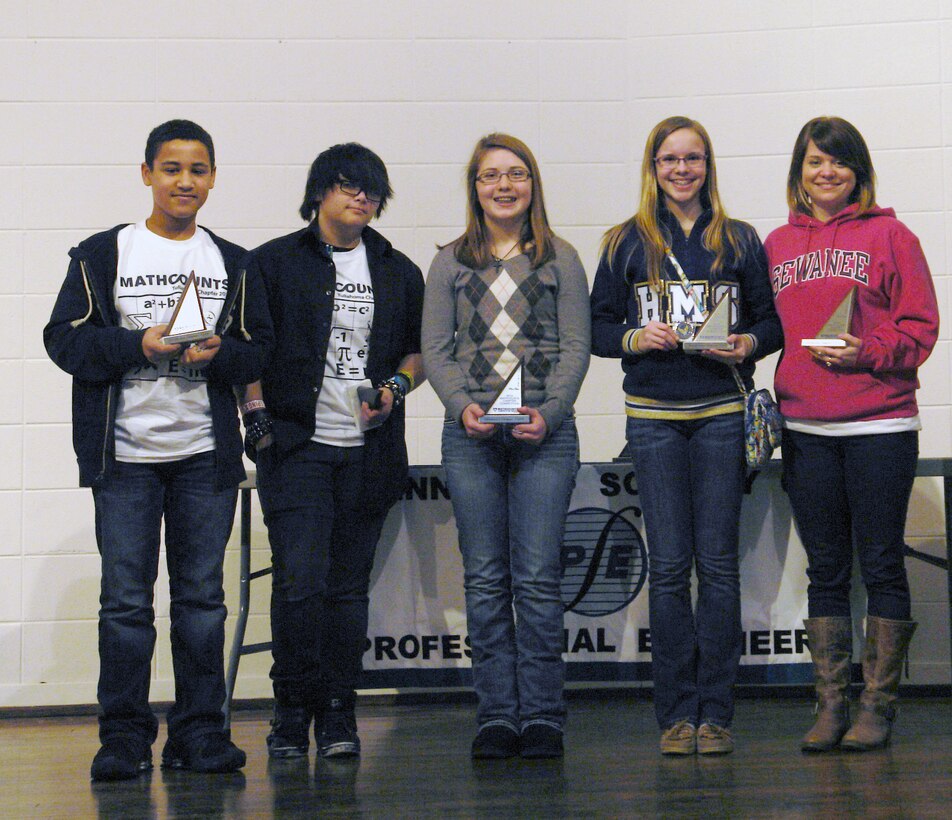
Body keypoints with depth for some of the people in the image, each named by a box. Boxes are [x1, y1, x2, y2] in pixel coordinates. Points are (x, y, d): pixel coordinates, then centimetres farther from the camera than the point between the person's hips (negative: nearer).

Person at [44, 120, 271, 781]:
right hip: (126, 453, -2)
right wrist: (139, 345, -16)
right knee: (126, 598, -1)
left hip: (207, 453, 2)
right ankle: (124, 737, 7)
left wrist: (218, 352, -13)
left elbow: (259, 349, 8)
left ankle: (201, 732, 14)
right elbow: (65, 340, -3)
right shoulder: (102, 255, 3)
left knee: (202, 596, 7)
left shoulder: (233, 264, 12)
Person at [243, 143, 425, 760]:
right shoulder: (274, 263, 5)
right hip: (297, 446, -3)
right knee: (300, 580, -12)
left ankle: (338, 714, 13)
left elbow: (419, 351, 20)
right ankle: (293, 710, 2)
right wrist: (257, 417, -8)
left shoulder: (399, 273, 15)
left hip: (370, 452, 3)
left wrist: (395, 387, 0)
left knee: (350, 586, 5)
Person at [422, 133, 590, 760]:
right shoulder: (451, 262, 12)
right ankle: (497, 715, 9)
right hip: (471, 436, 2)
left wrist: (549, 412, -12)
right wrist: (462, 405, -10)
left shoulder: (560, 259, 9)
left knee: (538, 578, -4)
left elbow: (576, 347, 3)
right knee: (485, 580, 3)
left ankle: (543, 715, 4)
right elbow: (435, 349, 7)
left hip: (545, 433, -1)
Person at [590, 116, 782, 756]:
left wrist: (748, 344, -8)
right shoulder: (626, 244, 9)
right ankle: (677, 713, 7)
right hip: (654, 415, 0)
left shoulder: (739, 242, 9)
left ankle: (716, 712, 5)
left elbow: (772, 320, 12)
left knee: (718, 562, -1)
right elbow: (598, 328, 9)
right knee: (668, 565, -1)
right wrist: (635, 338, -10)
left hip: (722, 412, 0)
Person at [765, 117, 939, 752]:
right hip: (804, 430, 4)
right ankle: (830, 705, 13)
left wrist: (867, 351, -17)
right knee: (825, 571, 7)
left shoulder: (889, 236, 2)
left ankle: (878, 706, 8)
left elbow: (919, 325, -2)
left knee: (881, 566, 1)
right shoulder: (778, 245, 13)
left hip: (880, 426, -3)